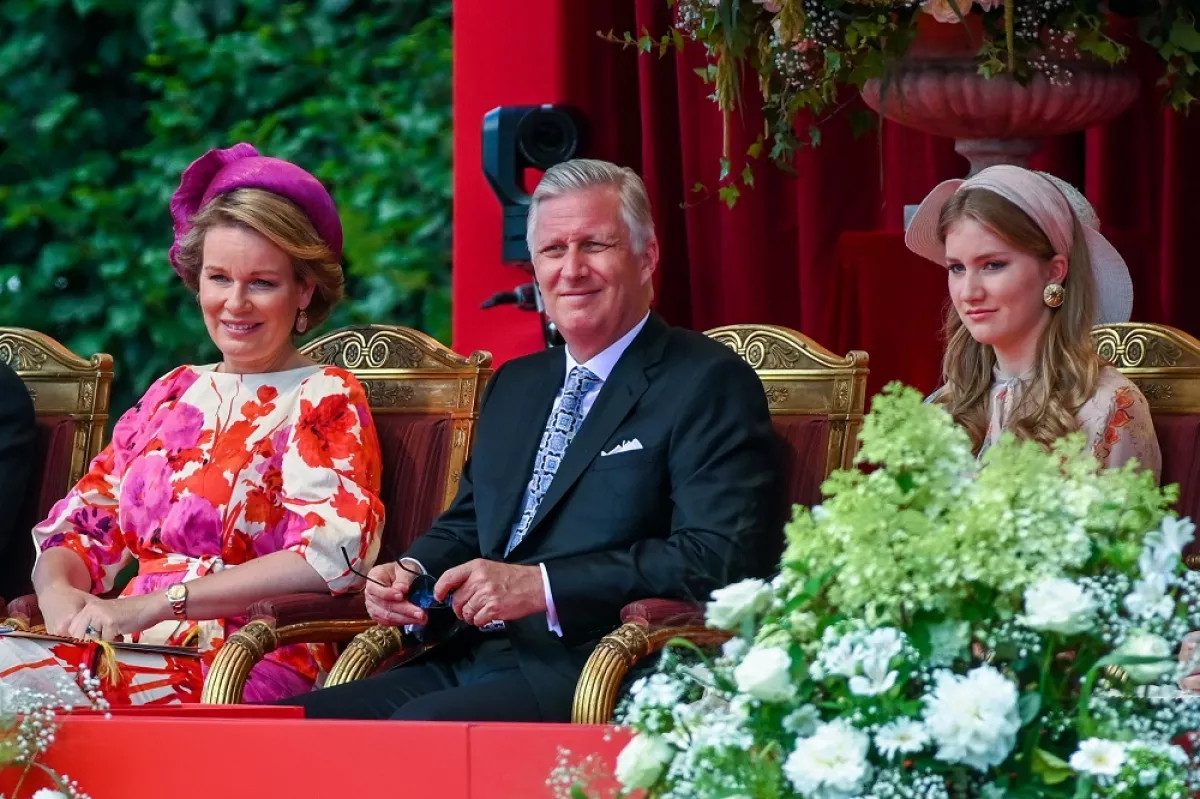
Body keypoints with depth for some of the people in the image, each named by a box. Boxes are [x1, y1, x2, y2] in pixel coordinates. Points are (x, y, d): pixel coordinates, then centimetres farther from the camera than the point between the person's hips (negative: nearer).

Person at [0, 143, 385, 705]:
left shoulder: (325, 400, 2)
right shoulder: (172, 396, 20)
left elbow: (332, 553, -14)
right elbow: (83, 525, 17)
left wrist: (153, 605, -20)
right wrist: (57, 589, -9)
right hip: (133, 650, 6)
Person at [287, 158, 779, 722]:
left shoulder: (710, 386, -2)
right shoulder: (514, 386, 24)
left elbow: (721, 557, -14)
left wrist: (541, 586, -18)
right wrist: (410, 573, 5)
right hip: (470, 666, 7)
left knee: (419, 726, -34)